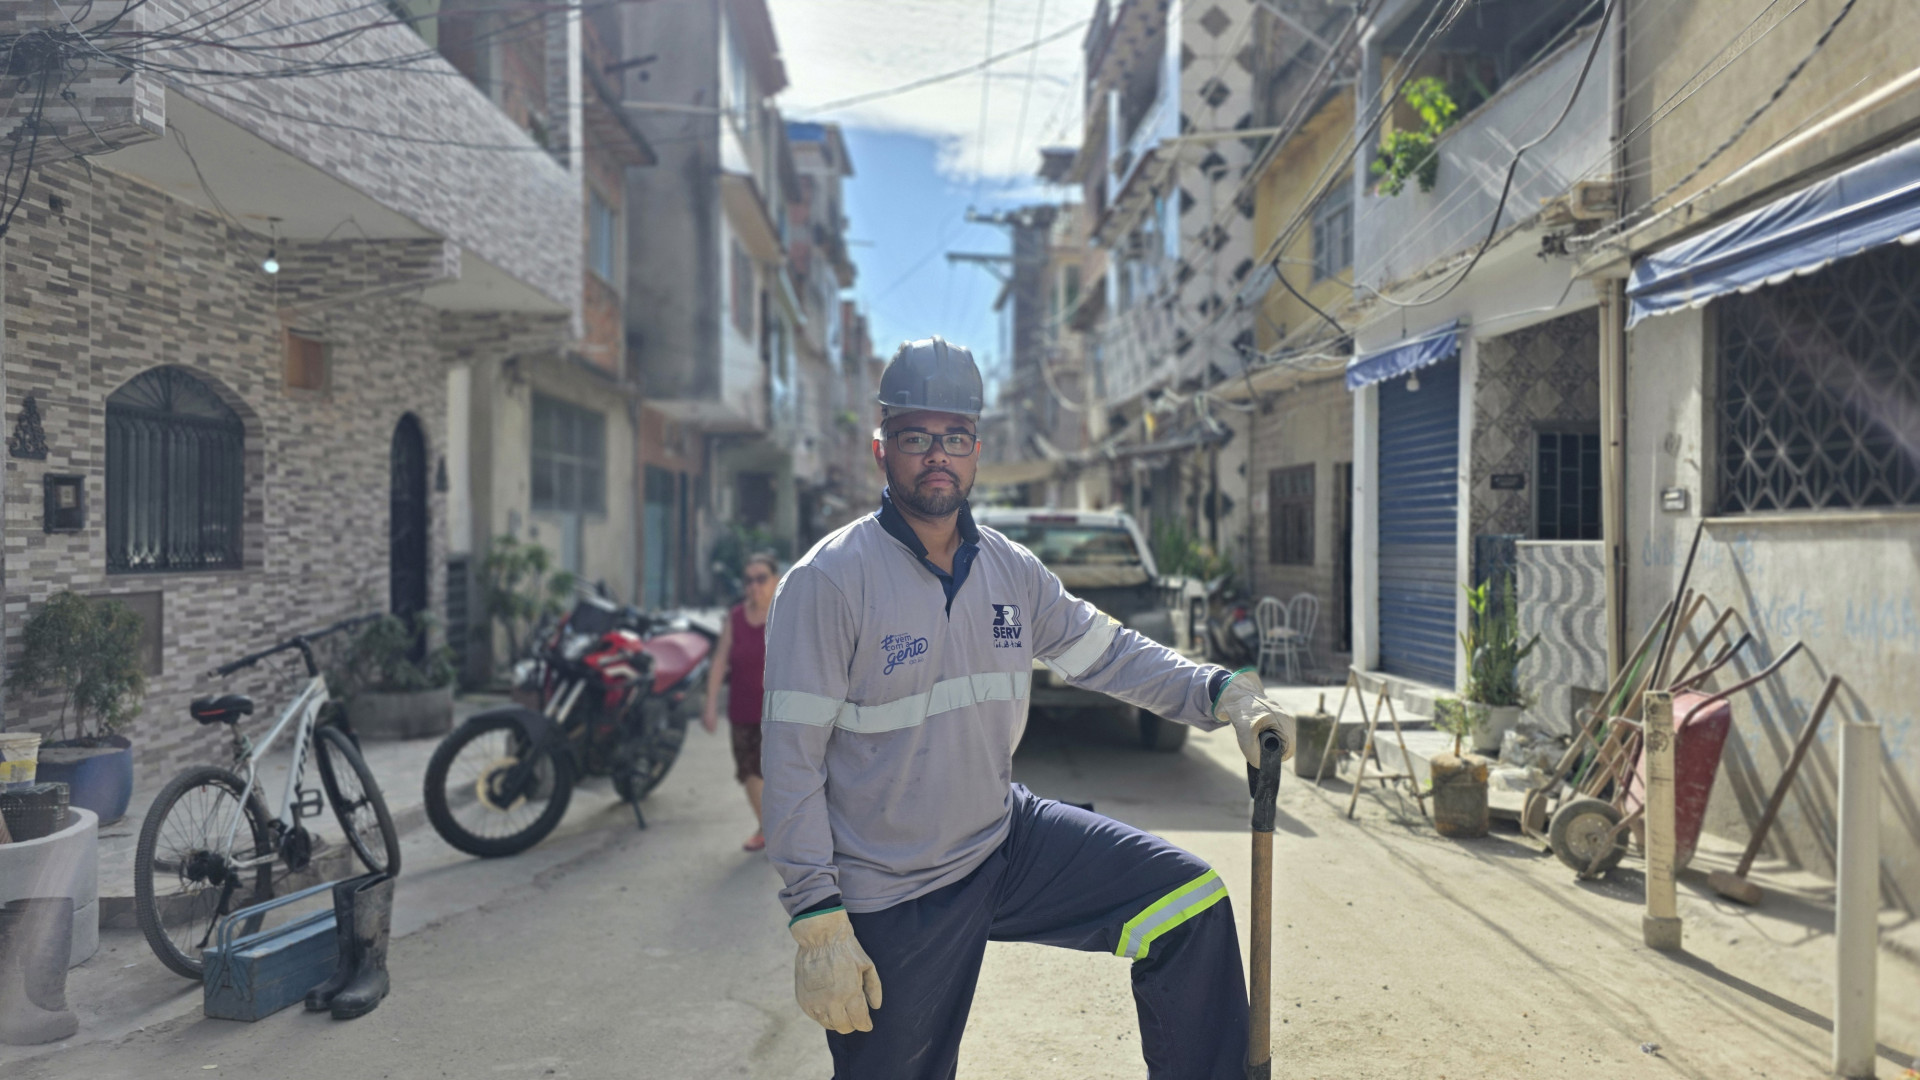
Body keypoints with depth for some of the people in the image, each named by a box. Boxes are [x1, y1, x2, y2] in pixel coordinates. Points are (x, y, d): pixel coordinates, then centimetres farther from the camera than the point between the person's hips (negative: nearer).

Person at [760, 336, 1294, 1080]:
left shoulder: (1012, 571, 2)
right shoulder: (828, 580, -15)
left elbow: (1108, 650, 7)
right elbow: (792, 758, -16)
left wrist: (1222, 692, -9)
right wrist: (817, 923, -18)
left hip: (1005, 842, 5)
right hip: (890, 899, -5)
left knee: (1190, 897, 1)